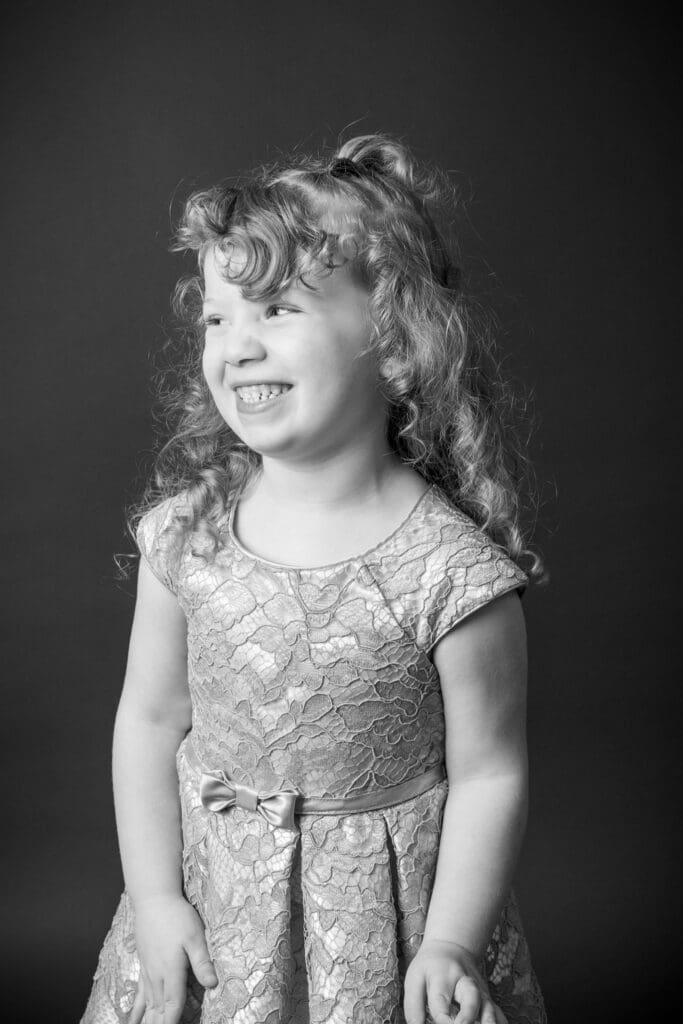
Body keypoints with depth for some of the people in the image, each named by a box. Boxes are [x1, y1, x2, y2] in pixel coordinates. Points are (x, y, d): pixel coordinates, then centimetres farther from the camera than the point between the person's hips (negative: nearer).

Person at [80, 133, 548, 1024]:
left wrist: (449, 943, -13)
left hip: (386, 902, -3)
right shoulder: (186, 535, -11)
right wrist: (155, 897, -3)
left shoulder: (452, 573, -22)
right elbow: (151, 720, -2)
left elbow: (489, 774, -12)